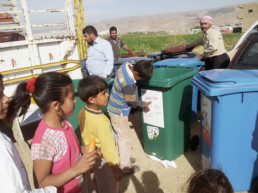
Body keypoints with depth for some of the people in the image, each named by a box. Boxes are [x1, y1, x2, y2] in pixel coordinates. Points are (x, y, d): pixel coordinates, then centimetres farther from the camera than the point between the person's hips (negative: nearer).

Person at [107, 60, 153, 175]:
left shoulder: (126, 66, -8)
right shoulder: (129, 83, -33)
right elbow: (132, 101, -19)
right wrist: (144, 104, -1)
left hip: (115, 108, 9)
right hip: (119, 113, -9)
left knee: (120, 136, 23)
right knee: (124, 139, 5)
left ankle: (122, 158, 42)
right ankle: (125, 168, 21)